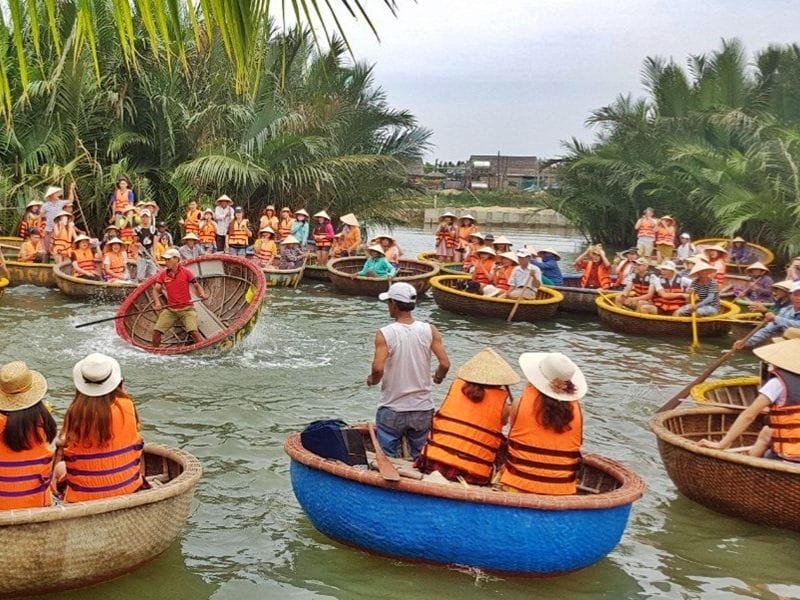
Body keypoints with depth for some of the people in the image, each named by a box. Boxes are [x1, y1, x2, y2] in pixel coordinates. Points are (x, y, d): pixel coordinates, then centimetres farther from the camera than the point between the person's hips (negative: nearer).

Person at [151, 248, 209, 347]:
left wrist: (202, 294, -20)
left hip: (186, 309, -3)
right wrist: (157, 303, -17)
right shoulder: (163, 274, 4)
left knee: (193, 331, -20)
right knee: (156, 331, -5)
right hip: (170, 309, 3)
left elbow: (197, 286, 1)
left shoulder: (186, 272, -4)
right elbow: (156, 290, 2)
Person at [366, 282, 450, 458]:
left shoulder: (385, 334, -13)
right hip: (423, 410, 3)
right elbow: (445, 364, -10)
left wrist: (372, 380, -2)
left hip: (392, 411, -3)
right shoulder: (430, 331, -5)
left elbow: (378, 368, -24)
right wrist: (438, 377, 11)